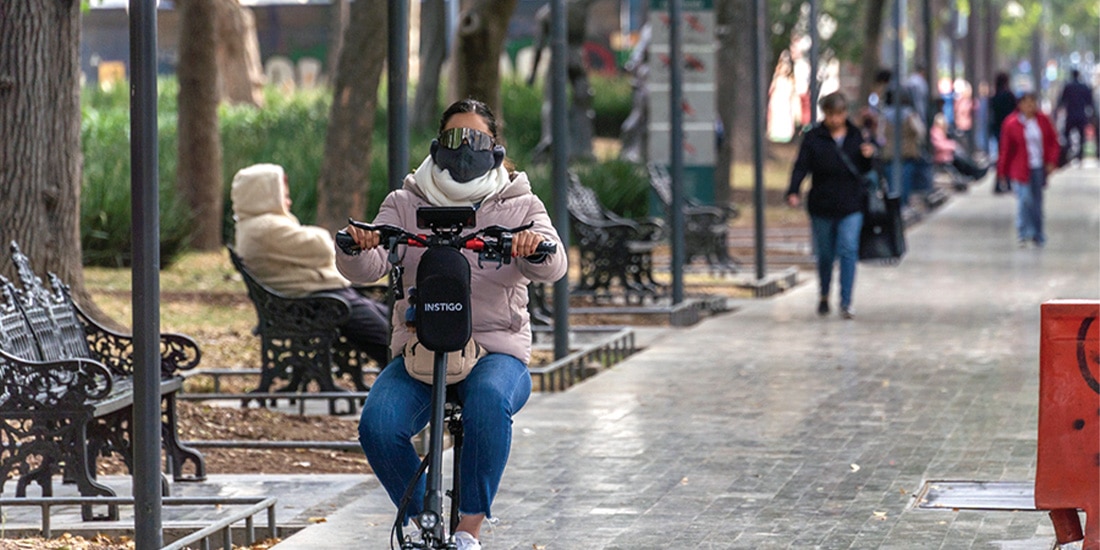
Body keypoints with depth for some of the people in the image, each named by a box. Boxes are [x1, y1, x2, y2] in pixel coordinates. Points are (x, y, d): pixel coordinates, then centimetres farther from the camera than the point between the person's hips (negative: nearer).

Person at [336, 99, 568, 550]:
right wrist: (354, 249, -27)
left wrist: (536, 249, -35)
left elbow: (553, 267, -10)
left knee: (489, 404, -36)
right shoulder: (406, 204, 11)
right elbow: (368, 268, -2)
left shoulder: (519, 207, 9)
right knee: (378, 424, -26)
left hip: (496, 349, -2)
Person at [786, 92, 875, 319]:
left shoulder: (856, 136, 7)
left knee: (848, 250, -12)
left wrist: (868, 157, -7)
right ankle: (824, 296, 33)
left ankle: (846, 302, -11)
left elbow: (864, 170, 15)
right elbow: (801, 166, -7)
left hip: (851, 206, 0)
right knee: (825, 254, 9)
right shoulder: (813, 138, 0)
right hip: (822, 205, 0)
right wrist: (793, 192, -22)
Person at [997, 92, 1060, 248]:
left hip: (1039, 169, 4)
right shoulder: (1011, 124, -7)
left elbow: (1053, 142, 9)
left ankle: (1037, 235, 22)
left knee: (1036, 202, 11)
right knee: (1025, 199, -14)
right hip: (1020, 169, -4)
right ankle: (1024, 235, -10)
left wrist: (1052, 162, -3)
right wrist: (1002, 171, 0)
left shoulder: (1043, 120, 2)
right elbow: (1005, 148, -2)